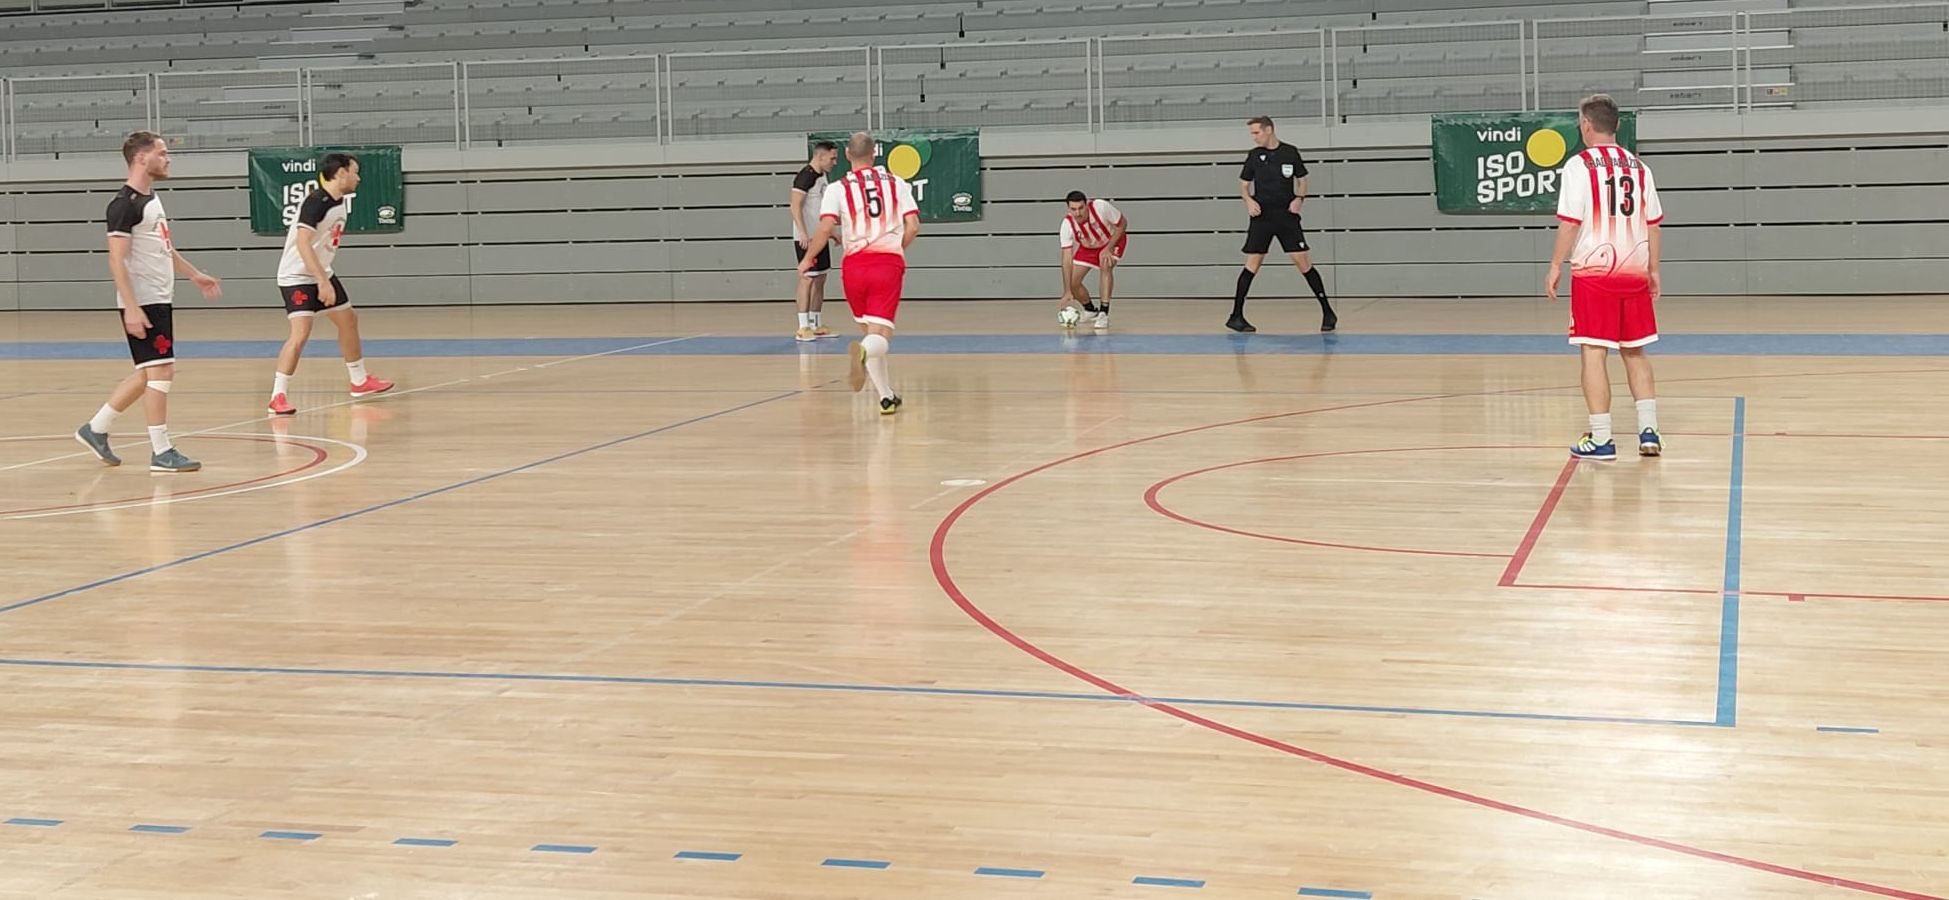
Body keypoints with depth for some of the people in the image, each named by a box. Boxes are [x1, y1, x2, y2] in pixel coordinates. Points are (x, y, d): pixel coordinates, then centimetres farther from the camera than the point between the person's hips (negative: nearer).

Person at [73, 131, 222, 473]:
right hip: (142, 303, -10)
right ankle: (161, 452, -1)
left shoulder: (151, 198, 15)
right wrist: (131, 308, -24)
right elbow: (117, 260, -19)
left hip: (160, 300, 10)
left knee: (148, 374, 14)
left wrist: (194, 275, 28)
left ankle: (96, 429, 25)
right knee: (160, 371, -7)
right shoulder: (124, 204, -15)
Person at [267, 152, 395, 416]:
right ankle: (278, 396, -14)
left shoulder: (341, 202, 5)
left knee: (349, 321, 19)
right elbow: (303, 243, -30)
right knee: (301, 333, -20)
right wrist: (323, 283, -33)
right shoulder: (316, 201, -22)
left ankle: (360, 381, 36)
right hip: (296, 276, -10)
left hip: (321, 275, 10)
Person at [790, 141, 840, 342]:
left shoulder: (822, 176, 15)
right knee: (807, 279, -9)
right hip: (806, 238, -10)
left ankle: (816, 325, 17)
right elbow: (795, 206, -20)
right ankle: (803, 328, -8)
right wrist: (803, 233, -28)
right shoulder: (805, 176, -14)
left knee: (820, 279, 11)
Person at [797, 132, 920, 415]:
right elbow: (913, 227, 2)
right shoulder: (897, 184, 10)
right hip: (889, 264, -1)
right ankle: (863, 351, -44)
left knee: (869, 330, 20)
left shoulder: (838, 188, 4)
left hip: (855, 264, 1)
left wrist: (808, 259, 7)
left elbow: (825, 228, -9)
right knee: (880, 335, -7)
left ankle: (887, 397, 20)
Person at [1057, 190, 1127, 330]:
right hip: (1087, 247, 3)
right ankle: (1090, 309, 24)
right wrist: (1067, 292, -35)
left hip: (1113, 240, -3)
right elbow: (1067, 259, -30)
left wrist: (1108, 249, -28)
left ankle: (1104, 314, -24)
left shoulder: (1101, 207, -36)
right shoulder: (1067, 225, -31)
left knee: (1105, 267, -31)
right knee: (1073, 282, -7)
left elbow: (1123, 224, -19)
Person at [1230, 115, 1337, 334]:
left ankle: (1327, 312, 2)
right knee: (1252, 263, -5)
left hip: (1287, 215, -1)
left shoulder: (1291, 152, 2)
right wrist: (1249, 201, -10)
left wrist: (1299, 198, -8)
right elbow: (1244, 185, 11)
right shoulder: (1254, 155, 4)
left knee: (1303, 261, -5)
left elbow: (1301, 180, 11)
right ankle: (1236, 316, 0)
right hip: (1262, 217, 1)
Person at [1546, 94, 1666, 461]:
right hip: (1634, 272, 5)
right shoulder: (1638, 166, 10)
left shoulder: (1579, 165, -6)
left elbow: (1570, 222, -11)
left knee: (1594, 352, -2)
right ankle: (1649, 431, 12)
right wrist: (1653, 271, 17)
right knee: (1634, 351, 15)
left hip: (1594, 270, -5)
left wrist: (1556, 266, -4)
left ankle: (1601, 439, -3)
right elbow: (1652, 223, 11)